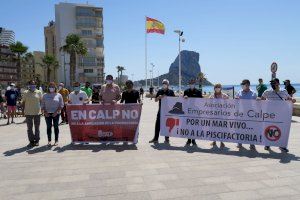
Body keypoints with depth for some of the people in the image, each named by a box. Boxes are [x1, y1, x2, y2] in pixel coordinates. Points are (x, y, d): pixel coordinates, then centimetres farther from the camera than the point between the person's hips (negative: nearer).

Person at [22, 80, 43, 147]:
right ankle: (31, 141, 16)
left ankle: (36, 140, 18)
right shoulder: (26, 93, 3)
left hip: (37, 112, -1)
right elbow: (23, 102, 6)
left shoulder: (39, 92, 2)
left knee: (37, 128, 7)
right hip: (28, 113, 1)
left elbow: (41, 101, 7)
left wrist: (40, 108, -1)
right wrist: (25, 110, -1)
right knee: (29, 128, 6)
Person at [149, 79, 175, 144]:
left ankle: (167, 138, 17)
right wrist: (159, 97, -12)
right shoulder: (159, 91, 8)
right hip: (160, 110, 2)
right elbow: (155, 100, 9)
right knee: (157, 124, 3)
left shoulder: (171, 92, 1)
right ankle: (156, 138, 12)